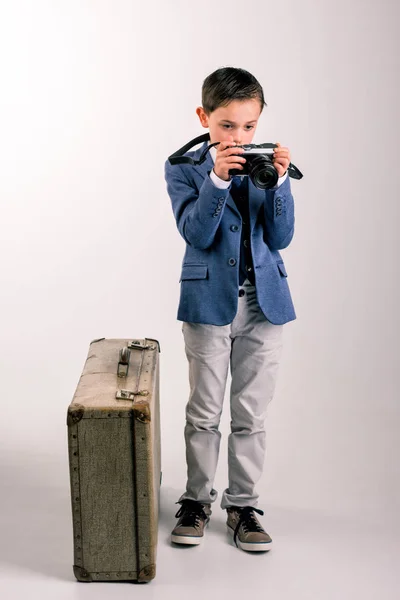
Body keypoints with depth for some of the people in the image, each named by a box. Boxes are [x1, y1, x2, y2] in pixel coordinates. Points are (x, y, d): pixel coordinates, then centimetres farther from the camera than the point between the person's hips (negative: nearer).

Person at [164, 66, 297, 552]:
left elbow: (280, 238, -5)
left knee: (251, 413, 8)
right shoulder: (183, 169, -3)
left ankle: (242, 504, 20)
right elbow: (196, 234, -15)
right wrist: (217, 178, -26)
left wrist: (279, 182, -18)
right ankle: (197, 499, 25)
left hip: (264, 303, 2)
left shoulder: (266, 165, 2)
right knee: (204, 412, 8)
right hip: (209, 302, -2)